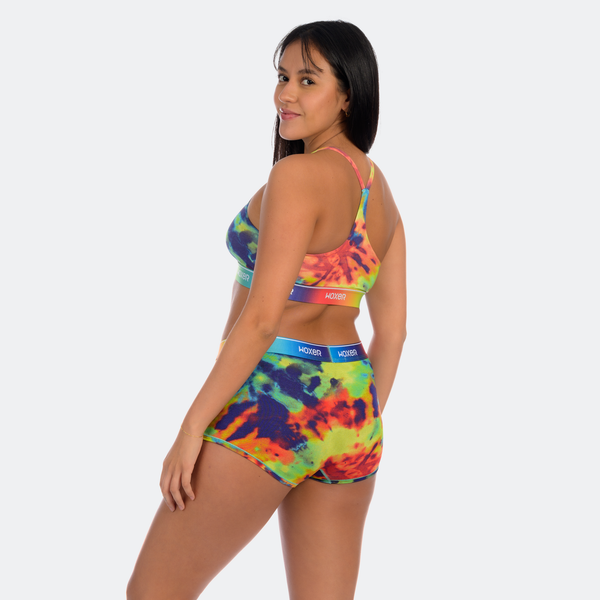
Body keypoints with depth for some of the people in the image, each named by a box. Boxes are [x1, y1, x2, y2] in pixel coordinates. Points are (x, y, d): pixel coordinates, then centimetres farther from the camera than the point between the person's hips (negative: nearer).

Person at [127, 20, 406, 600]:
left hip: (268, 406, -8)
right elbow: (392, 332, 13)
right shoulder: (380, 191, 10)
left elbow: (262, 318, -20)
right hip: (347, 408, 8)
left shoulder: (297, 175, -15)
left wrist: (192, 427, -15)